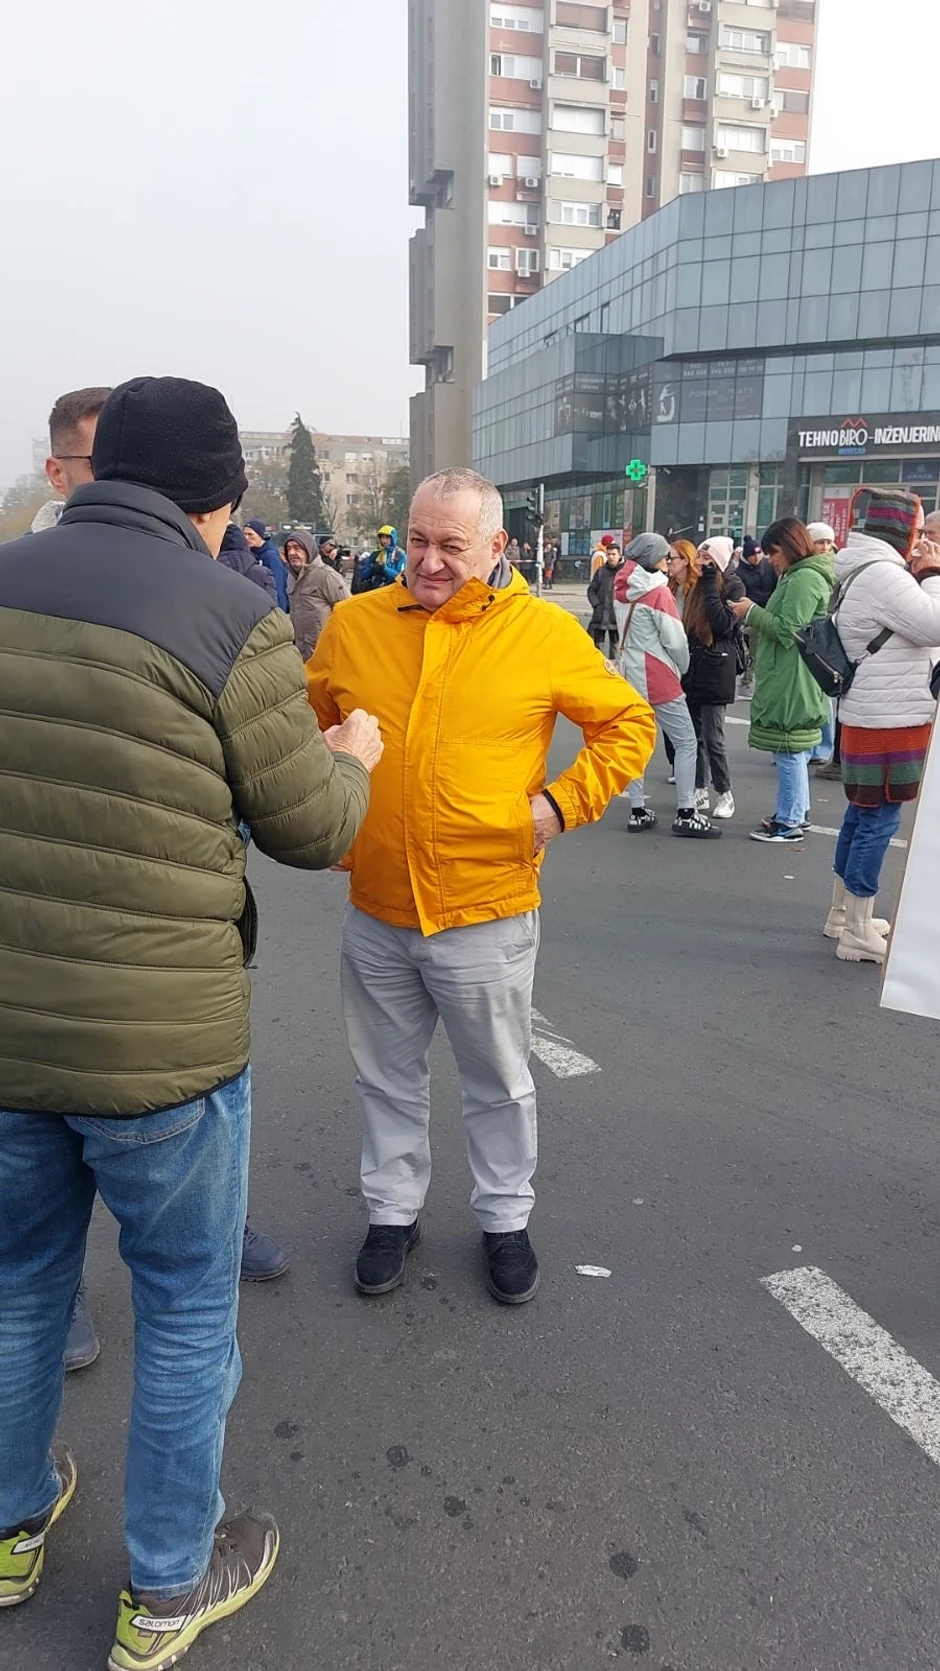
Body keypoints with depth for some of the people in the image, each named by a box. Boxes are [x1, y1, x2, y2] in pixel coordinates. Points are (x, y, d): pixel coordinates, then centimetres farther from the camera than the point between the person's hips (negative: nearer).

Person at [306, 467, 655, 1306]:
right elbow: (306, 727, 14)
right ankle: (393, 1212, 41)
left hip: (487, 910, -2)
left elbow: (628, 724, 0)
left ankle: (506, 1218, 38)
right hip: (376, 909, 3)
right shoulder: (353, 623, -1)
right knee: (389, 1079, 19)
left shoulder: (546, 632, -8)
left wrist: (562, 802, -10)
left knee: (500, 1083, 16)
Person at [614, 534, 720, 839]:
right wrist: (682, 668, 4)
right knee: (686, 742, 0)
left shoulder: (622, 590, 6)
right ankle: (685, 815, -1)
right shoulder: (658, 591, -14)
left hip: (631, 674, 7)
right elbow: (675, 640, -14)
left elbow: (627, 632, 9)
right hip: (658, 679, -7)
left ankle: (638, 811, 12)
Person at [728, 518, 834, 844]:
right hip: (787, 680, 11)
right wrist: (755, 616, 8)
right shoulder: (797, 576, 18)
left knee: (789, 752, -6)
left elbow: (787, 631, -19)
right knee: (793, 752, 17)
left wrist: (751, 613, -10)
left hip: (791, 682, -11)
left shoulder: (805, 579, -15)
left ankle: (790, 823, -1)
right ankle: (798, 812, 26)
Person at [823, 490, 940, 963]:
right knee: (879, 821, -6)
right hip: (887, 721, -11)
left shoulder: (871, 572, 16)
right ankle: (858, 934, 0)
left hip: (875, 718, 11)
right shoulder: (882, 573, -18)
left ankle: (843, 915, 27)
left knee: (863, 814, 17)